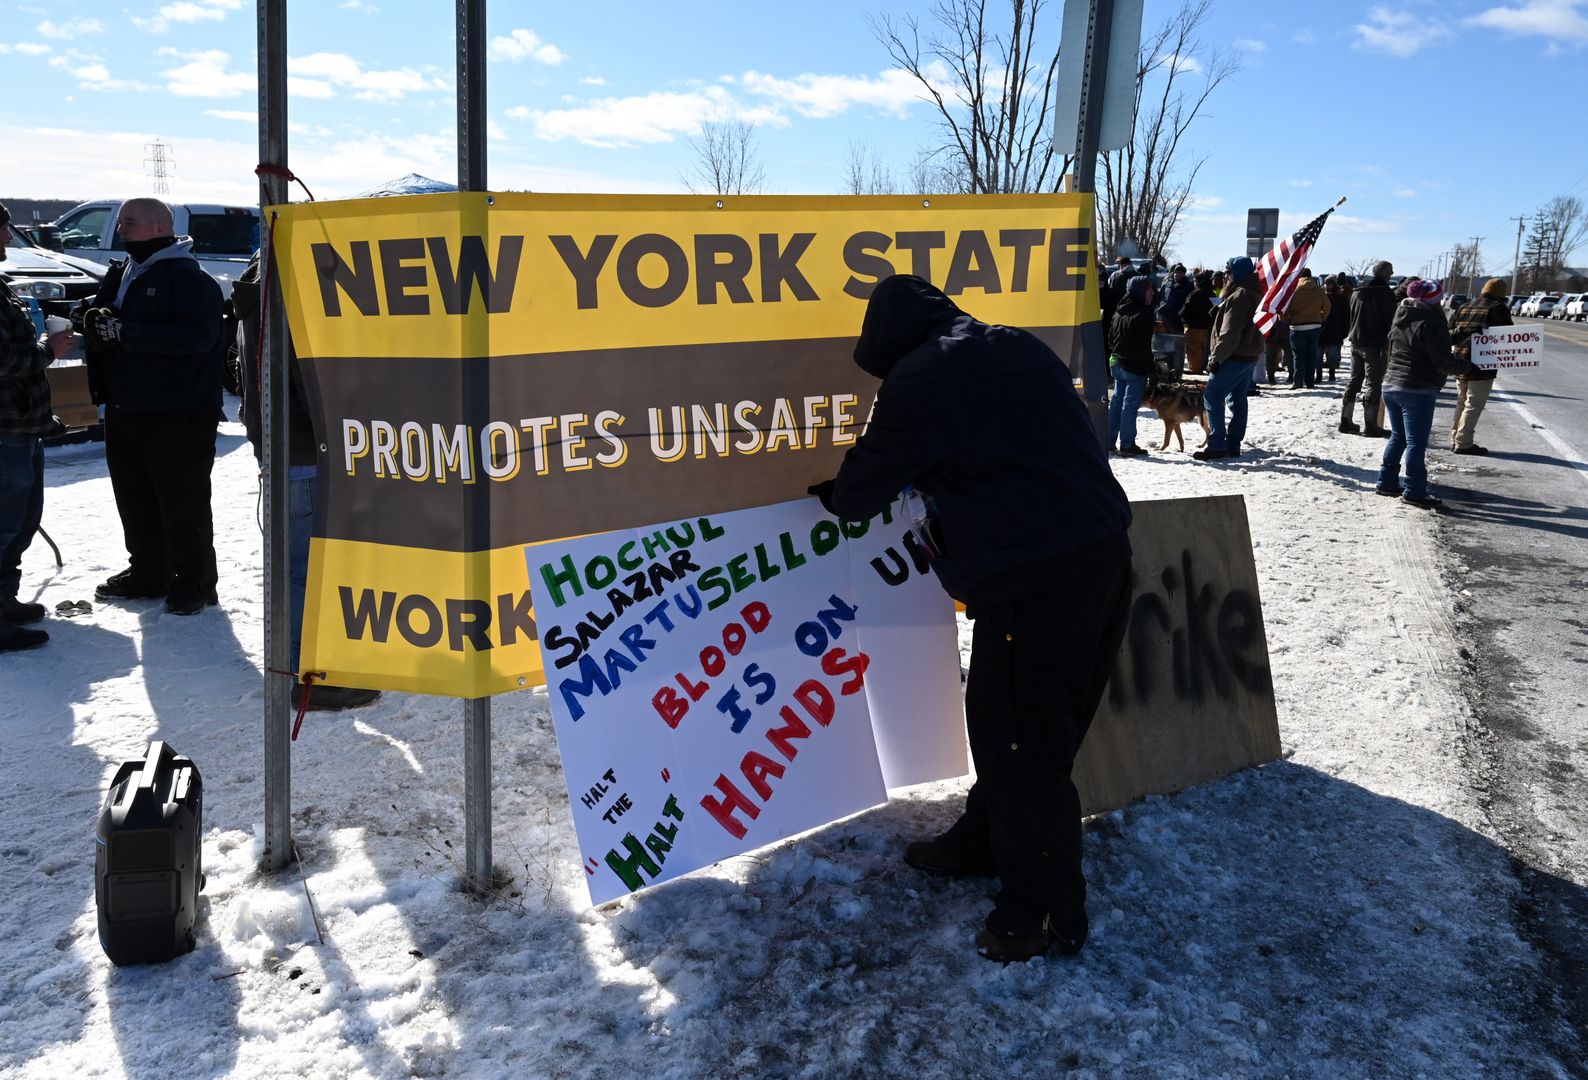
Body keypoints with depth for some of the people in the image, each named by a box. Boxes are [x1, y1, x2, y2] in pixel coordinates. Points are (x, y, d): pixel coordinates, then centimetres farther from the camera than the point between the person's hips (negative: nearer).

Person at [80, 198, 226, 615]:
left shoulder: (188, 278, -10)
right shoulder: (119, 273, 16)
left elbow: (197, 335, -23)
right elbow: (95, 313, 23)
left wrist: (125, 332, -23)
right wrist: (95, 321, -3)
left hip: (178, 415, -8)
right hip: (124, 409, 9)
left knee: (183, 502, -2)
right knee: (134, 498, 15)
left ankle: (193, 581, 7)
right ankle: (147, 572, 28)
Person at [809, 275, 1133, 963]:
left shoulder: (920, 380, -8)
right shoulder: (1019, 348, 16)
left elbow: (862, 488, 2)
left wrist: (832, 495, 24)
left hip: (1035, 580, -9)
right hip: (1104, 554, 9)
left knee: (1020, 737, 4)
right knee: (1008, 719, 21)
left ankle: (1045, 912, 16)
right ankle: (979, 844, 38)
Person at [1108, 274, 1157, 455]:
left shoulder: (1119, 311, 9)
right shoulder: (1143, 314, -17)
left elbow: (1111, 337, 15)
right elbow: (1144, 347, -18)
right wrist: (1150, 370, -13)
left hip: (1116, 363, 8)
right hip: (1134, 367, -8)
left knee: (1117, 401, 15)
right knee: (1130, 403, -3)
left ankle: (1109, 441, 18)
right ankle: (1127, 444, -1)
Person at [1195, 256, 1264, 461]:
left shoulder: (1239, 296, -17)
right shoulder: (1255, 294, 15)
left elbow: (1229, 333, -22)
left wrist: (1217, 357, -18)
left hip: (1235, 357, -10)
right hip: (1249, 356, 10)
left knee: (1212, 397, -7)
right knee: (1238, 400, 12)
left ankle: (1217, 446, -10)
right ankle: (1233, 446, 16)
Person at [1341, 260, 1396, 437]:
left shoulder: (1357, 292, 9)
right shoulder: (1385, 293, -11)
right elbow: (1390, 321, -10)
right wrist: (1391, 345, -4)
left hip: (1356, 343, 7)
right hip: (1375, 345, -7)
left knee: (1354, 381, 14)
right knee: (1373, 384, -4)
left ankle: (1346, 420, 15)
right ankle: (1370, 425, -5)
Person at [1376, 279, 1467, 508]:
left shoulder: (1400, 319, 11)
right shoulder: (1431, 322, -15)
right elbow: (1443, 361, -16)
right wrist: (1466, 365, -1)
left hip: (1391, 385, 8)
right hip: (1418, 390, -8)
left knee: (1397, 437, 18)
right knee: (1416, 443, -4)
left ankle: (1387, 482, 20)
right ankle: (1414, 491, -2)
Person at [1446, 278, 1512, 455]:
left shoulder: (1465, 307, 17)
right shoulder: (1498, 308, -5)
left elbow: (1451, 333, 18)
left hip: (1460, 363, 7)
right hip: (1482, 365, -7)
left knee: (1462, 402, 17)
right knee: (1474, 405, -3)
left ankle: (1455, 439, 19)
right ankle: (1463, 443, -5)